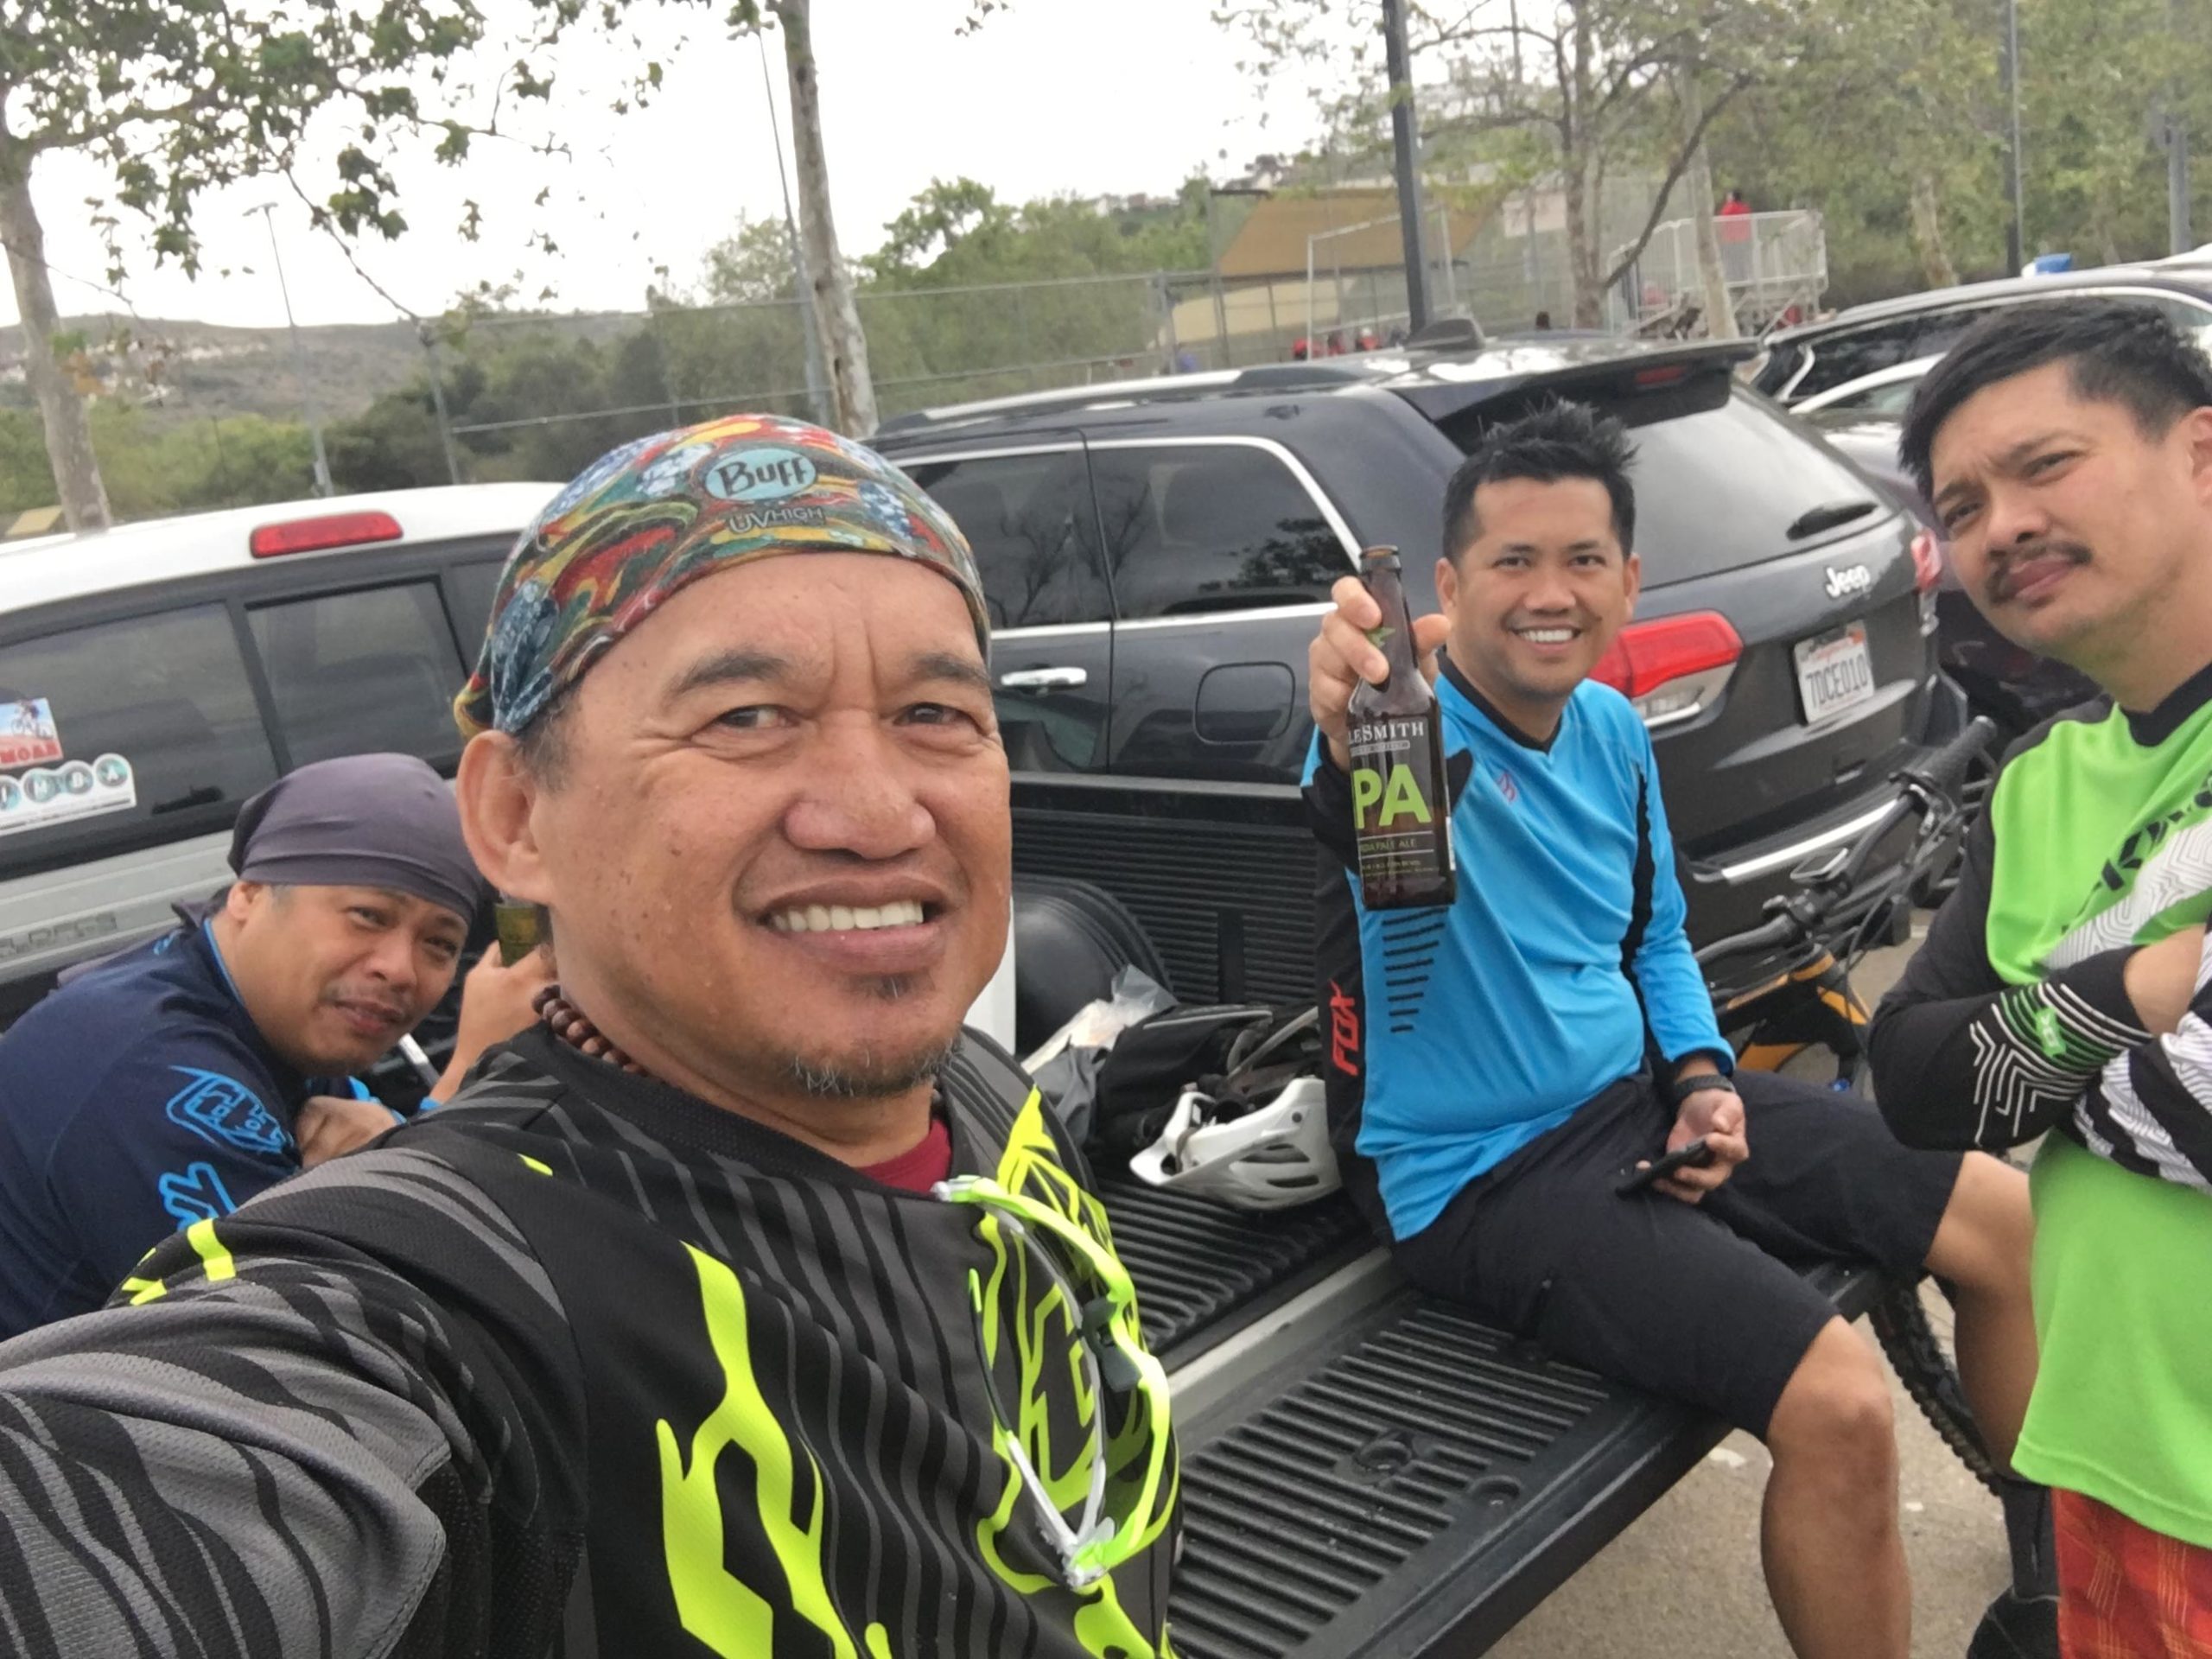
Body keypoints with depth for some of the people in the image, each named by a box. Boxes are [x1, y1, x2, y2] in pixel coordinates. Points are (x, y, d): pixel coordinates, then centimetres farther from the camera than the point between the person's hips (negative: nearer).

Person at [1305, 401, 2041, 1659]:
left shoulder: (1613, 729, 4)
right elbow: (1367, 827, -45)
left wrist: (1702, 1079, -1)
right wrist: (1352, 746, -69)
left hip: (1637, 1094, 8)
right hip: (1485, 1174, -8)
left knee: (2012, 1221, 9)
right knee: (1839, 1400, -24)